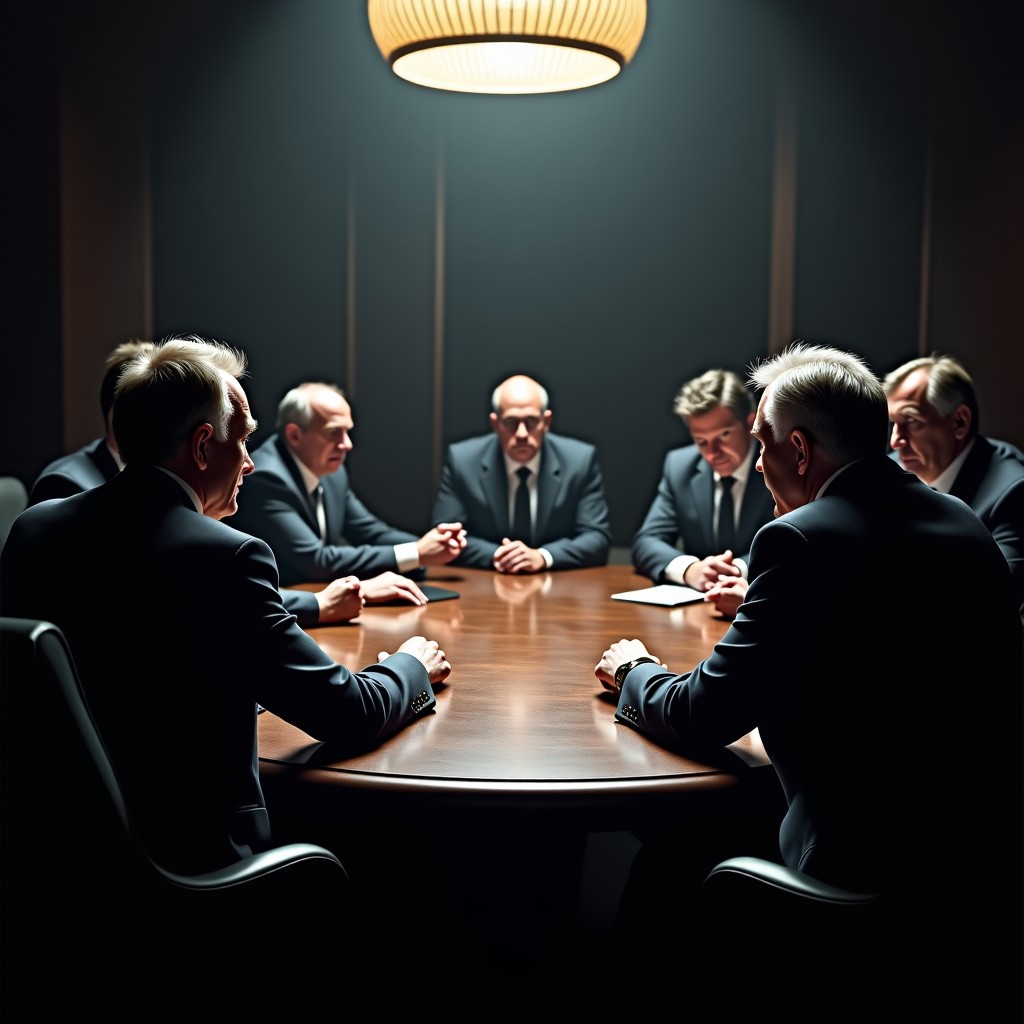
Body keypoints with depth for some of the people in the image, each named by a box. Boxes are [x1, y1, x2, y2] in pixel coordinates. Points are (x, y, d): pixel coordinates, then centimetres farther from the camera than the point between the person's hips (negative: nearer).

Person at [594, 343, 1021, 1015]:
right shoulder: (966, 524, 6)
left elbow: (707, 718, -11)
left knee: (674, 851, 9)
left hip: (876, 869, -8)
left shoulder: (802, 539, -17)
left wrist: (633, 672, 8)